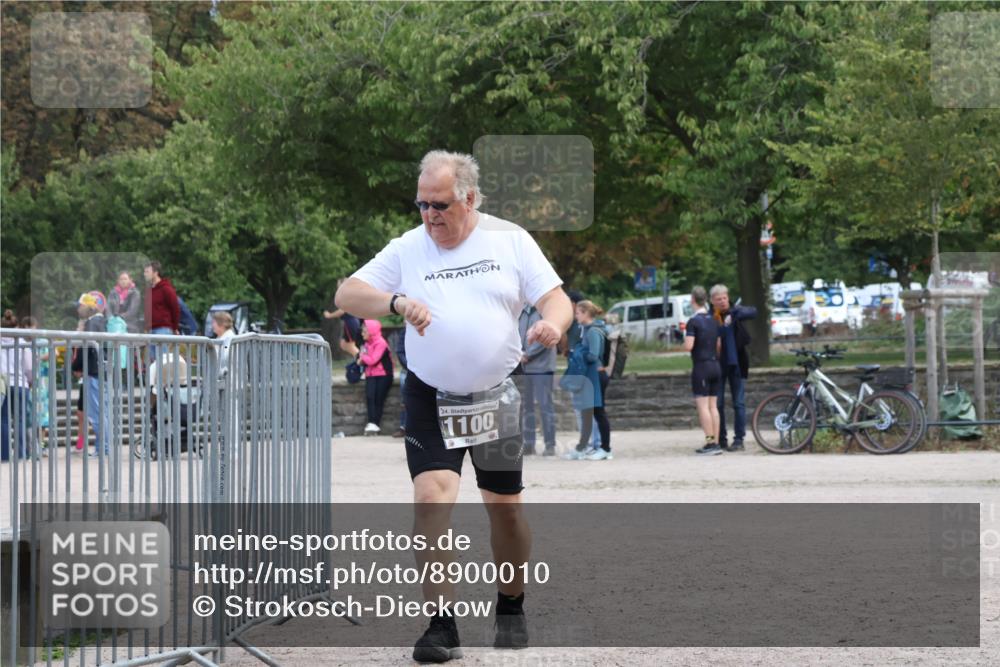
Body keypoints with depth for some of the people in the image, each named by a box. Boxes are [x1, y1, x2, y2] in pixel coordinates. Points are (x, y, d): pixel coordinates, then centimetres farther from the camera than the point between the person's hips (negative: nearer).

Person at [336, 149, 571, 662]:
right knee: (431, 497, -17)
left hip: (496, 398, 1)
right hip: (430, 399, -1)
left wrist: (552, 324, -27)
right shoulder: (407, 249, 1)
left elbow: (556, 299, -3)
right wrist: (396, 301, -22)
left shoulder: (510, 241, 0)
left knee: (505, 506, 9)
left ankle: (512, 609, 30)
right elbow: (347, 294, -2)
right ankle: (441, 624, -16)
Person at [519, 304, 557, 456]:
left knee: (545, 404, -4)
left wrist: (528, 354, -13)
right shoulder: (523, 311, 11)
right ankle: (528, 443, 16)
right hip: (524, 367, 6)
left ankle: (550, 445, 0)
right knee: (526, 405, 9)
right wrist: (520, 352, -6)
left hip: (542, 366, -6)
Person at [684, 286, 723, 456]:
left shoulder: (693, 322, -12)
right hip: (715, 365, 7)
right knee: (713, 406, 8)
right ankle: (715, 443, 6)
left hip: (701, 367, -7)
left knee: (703, 406, -7)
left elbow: (688, 347, -18)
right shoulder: (713, 321, 12)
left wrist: (685, 338, 3)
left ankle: (710, 443, -12)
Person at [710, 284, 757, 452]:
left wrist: (734, 316, -34)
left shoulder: (735, 311, 0)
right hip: (717, 365, 0)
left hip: (736, 364, 0)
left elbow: (753, 312, -19)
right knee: (717, 404, 3)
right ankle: (720, 440, 11)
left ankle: (739, 440, 2)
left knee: (739, 404, 0)